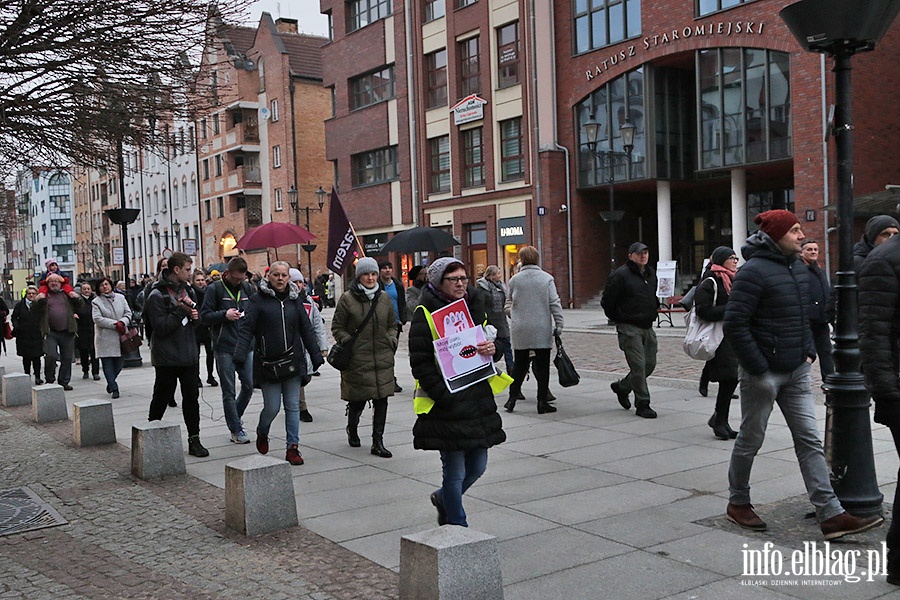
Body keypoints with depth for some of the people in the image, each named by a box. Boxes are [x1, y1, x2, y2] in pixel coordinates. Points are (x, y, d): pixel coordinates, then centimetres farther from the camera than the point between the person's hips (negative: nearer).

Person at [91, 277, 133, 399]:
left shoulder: (121, 298, 11)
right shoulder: (96, 302, 0)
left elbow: (128, 313, 7)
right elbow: (97, 319, -10)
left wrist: (122, 322, -14)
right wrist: (115, 324, -17)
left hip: (121, 336, 3)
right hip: (105, 338, -3)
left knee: (120, 362, 6)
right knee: (107, 363, -5)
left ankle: (111, 383, 30)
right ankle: (114, 388, 0)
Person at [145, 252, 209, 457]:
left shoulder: (188, 290, 11)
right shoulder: (157, 295, -11)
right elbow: (160, 327, -17)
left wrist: (195, 316, -1)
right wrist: (180, 312, -21)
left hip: (189, 355, 6)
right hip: (167, 358, -6)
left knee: (191, 397, 5)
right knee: (162, 398, 7)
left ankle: (194, 440, 10)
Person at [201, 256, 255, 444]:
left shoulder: (248, 288, 9)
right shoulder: (215, 289, -2)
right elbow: (204, 316, -4)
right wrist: (224, 315, -18)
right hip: (224, 348, -4)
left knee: (249, 386, 6)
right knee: (229, 391, 2)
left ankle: (234, 418, 30)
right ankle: (236, 429, 12)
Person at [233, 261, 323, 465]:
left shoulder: (294, 299, 10)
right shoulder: (259, 300, -2)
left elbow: (307, 330, 13)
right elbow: (247, 329, -5)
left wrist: (316, 356, 9)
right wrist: (240, 355, -16)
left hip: (293, 362, 3)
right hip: (268, 362, -3)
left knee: (293, 406, 3)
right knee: (272, 407, 0)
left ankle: (293, 447, 10)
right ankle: (262, 434, 30)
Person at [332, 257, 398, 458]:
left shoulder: (384, 298, 9)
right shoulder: (347, 299, -3)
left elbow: (392, 324, 20)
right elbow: (337, 327, 2)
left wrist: (391, 341, 4)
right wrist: (349, 343, -9)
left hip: (383, 359, 4)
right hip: (357, 360, -3)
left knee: (382, 400, 1)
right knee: (357, 401, 3)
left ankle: (378, 441, 10)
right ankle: (352, 429, 34)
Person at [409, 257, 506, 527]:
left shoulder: (474, 307, 11)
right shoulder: (425, 313, -8)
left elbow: (492, 339, 20)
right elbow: (420, 362, -12)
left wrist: (492, 349, -5)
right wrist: (443, 395, -18)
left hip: (479, 398, 6)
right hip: (447, 403, -6)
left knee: (478, 466, 13)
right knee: (455, 471, 0)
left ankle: (444, 498, 40)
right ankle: (457, 525, 18)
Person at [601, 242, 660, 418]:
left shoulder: (651, 273, 12)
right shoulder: (621, 275, -12)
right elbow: (607, 301, -9)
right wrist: (618, 320, 0)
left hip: (647, 327, 8)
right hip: (629, 328, -8)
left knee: (650, 364, 9)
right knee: (638, 366, -8)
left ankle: (621, 387, 30)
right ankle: (642, 405, 2)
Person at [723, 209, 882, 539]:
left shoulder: (795, 269, 11)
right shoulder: (754, 271, -15)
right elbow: (734, 324, -20)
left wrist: (808, 352, 11)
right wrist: (758, 369, -18)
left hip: (797, 373, 8)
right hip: (763, 374, -8)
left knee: (810, 441, 4)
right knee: (750, 441, 6)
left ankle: (830, 515, 5)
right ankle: (738, 503, 23)